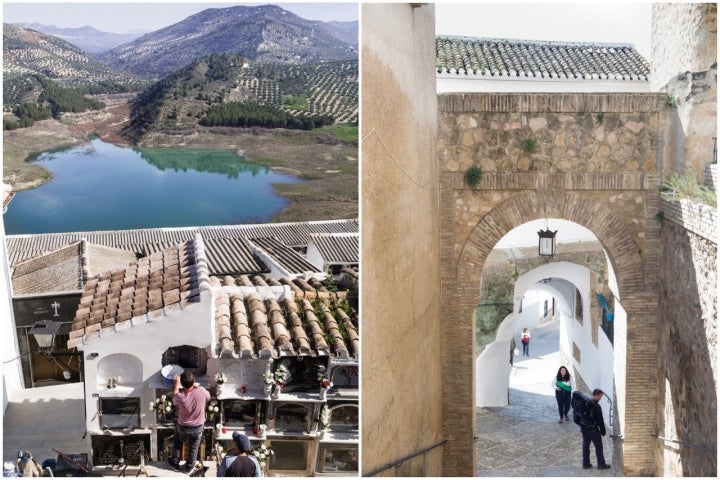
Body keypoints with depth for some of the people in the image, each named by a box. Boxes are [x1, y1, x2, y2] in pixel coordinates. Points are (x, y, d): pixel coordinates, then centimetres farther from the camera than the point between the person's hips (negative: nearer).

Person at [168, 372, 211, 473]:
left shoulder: (180, 397, -31)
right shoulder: (201, 391, -28)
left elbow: (174, 400, -3)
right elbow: (208, 397, -2)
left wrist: (176, 383, 7)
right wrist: (196, 386, 7)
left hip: (183, 427, -1)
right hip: (198, 427, 1)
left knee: (177, 444, 30)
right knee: (193, 448, 26)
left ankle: (175, 463, 47)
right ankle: (189, 466, 45)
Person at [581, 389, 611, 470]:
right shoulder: (596, 406, -20)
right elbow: (600, 420, -15)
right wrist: (603, 431, -6)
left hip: (584, 428, 7)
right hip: (593, 429, -7)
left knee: (585, 445, 13)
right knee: (598, 446, 6)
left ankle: (586, 463, 18)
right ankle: (601, 464, 12)